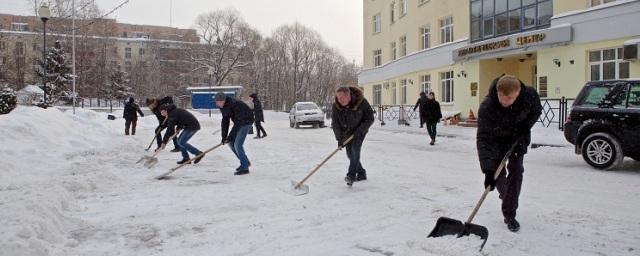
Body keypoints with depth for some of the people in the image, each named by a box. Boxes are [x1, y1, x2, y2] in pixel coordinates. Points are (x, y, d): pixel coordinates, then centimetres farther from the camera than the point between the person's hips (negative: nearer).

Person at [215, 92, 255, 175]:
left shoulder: (235, 104, -31)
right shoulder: (223, 106, -6)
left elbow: (238, 122, -32)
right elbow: (225, 121, -2)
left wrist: (230, 136, -30)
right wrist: (224, 136, -8)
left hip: (246, 122, -9)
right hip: (238, 122, 9)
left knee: (238, 145, -14)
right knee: (231, 143, 9)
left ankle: (245, 168, -3)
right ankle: (245, 162, 21)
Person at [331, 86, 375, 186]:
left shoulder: (361, 102, -27)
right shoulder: (336, 106, -19)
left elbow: (370, 119, -17)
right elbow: (335, 123, -17)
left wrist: (359, 131, -26)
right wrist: (339, 138, -26)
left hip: (360, 131, -4)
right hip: (347, 132, 4)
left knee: (355, 150, -20)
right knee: (350, 153, 6)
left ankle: (351, 175, -21)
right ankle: (361, 174, 23)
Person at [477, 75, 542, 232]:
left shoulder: (530, 95, -30)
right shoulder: (487, 107, -39)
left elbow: (536, 111, -4)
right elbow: (483, 138, -39)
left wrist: (524, 128, -21)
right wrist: (488, 169, -45)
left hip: (518, 139, 1)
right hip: (496, 140, -1)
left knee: (516, 172, -6)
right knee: (497, 173, 3)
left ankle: (509, 214, 3)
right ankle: (506, 197, 37)